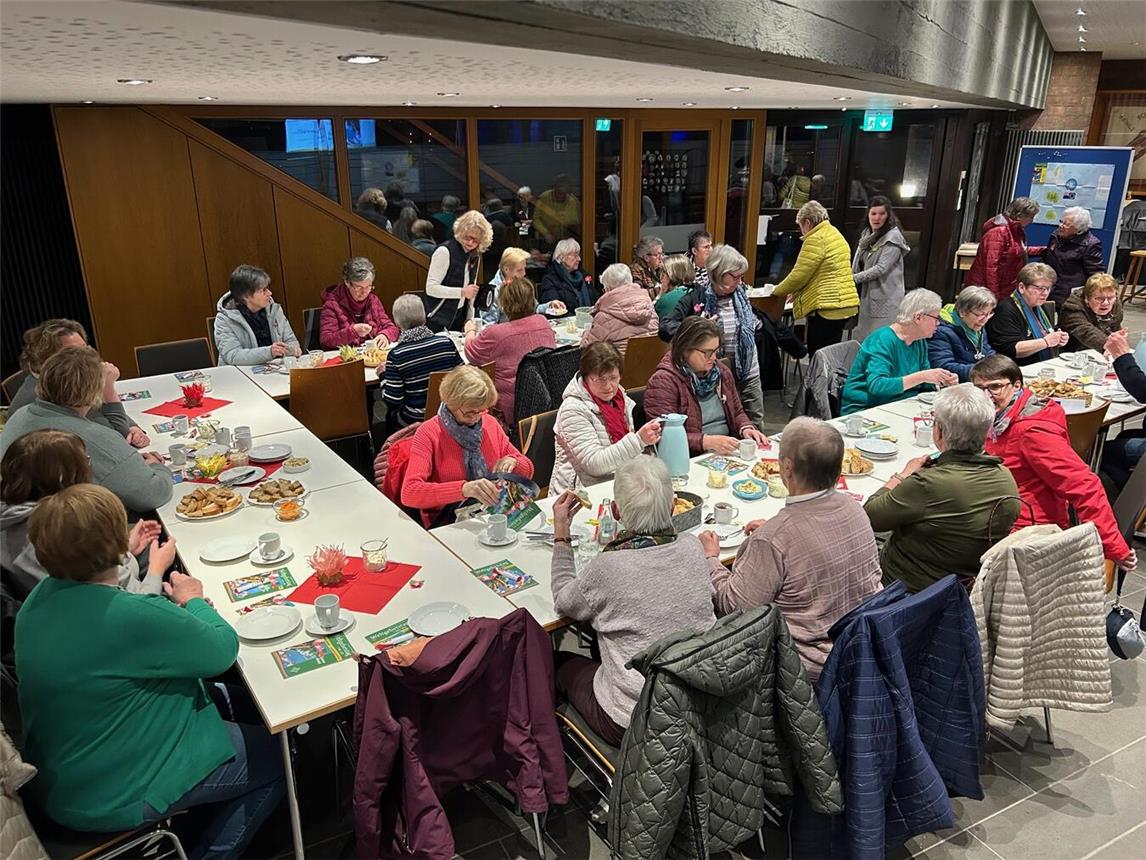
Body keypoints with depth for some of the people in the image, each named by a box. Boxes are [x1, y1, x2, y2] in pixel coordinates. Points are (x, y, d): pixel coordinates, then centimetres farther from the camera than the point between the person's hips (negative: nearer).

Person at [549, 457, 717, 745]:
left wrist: (561, 533, 3)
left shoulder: (607, 567, -24)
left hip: (634, 722, -5)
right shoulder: (692, 547, -11)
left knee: (559, 662, 21)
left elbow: (564, 602, -2)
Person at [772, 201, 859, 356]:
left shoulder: (816, 239, -11)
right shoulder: (835, 234, 20)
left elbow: (799, 275, -12)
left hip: (828, 308, -10)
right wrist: (795, 292, 27)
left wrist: (777, 291, 4)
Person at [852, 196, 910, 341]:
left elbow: (881, 268, -19)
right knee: (860, 337, 11)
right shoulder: (867, 235, 13)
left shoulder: (893, 238, -11)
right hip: (865, 294, 8)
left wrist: (853, 278, -18)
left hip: (884, 298, -8)